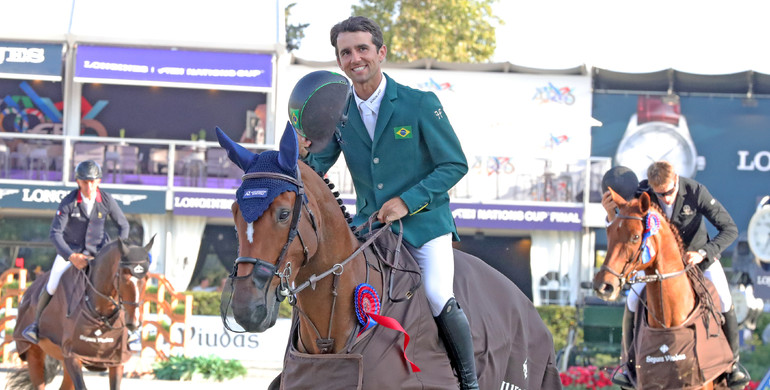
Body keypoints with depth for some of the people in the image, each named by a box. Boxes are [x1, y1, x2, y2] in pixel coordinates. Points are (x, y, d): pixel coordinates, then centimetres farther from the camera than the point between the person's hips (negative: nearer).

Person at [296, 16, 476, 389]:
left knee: (437, 297, -23)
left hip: (424, 223, -4)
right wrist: (301, 154, -20)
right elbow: (316, 169, 5)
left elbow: (455, 165, -6)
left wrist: (407, 201, -17)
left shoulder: (421, 104, -9)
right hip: (368, 225, 5)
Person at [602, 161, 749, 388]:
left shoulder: (696, 192, -27)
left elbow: (730, 229, -25)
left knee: (723, 301, -18)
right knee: (633, 301, -15)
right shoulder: (641, 195, -21)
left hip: (697, 254, -1)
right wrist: (611, 213, -34)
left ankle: (732, 361, 3)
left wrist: (703, 253, -38)